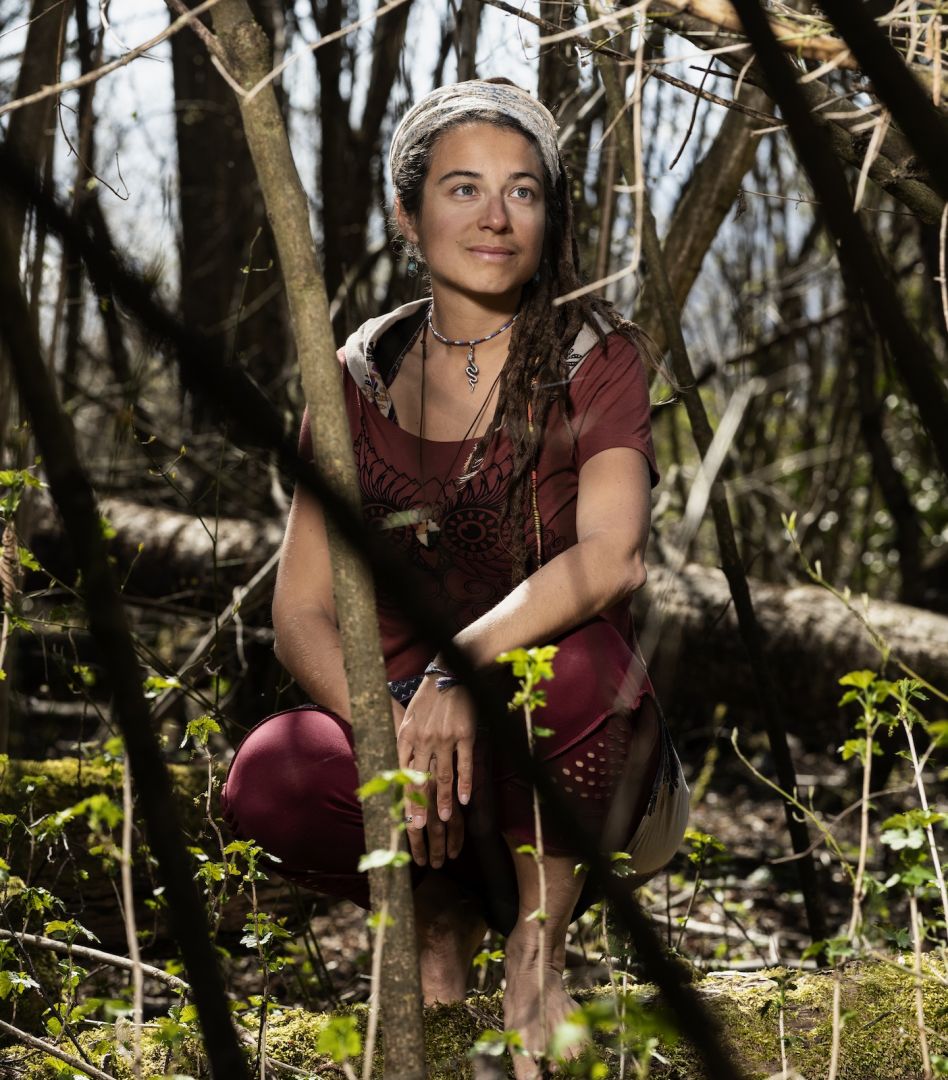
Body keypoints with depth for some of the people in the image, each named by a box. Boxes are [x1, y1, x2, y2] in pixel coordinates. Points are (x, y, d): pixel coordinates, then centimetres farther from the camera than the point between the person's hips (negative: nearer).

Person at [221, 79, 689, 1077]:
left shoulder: (595, 357, -6)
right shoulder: (364, 378, 3)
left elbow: (611, 555, -25)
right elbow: (300, 616, -4)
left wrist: (463, 665, -42)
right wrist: (390, 731, -25)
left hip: (580, 768, -2)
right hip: (408, 732, 2)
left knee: (564, 655, -37)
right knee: (269, 779, -29)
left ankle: (537, 952, -12)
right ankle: (440, 912, 3)